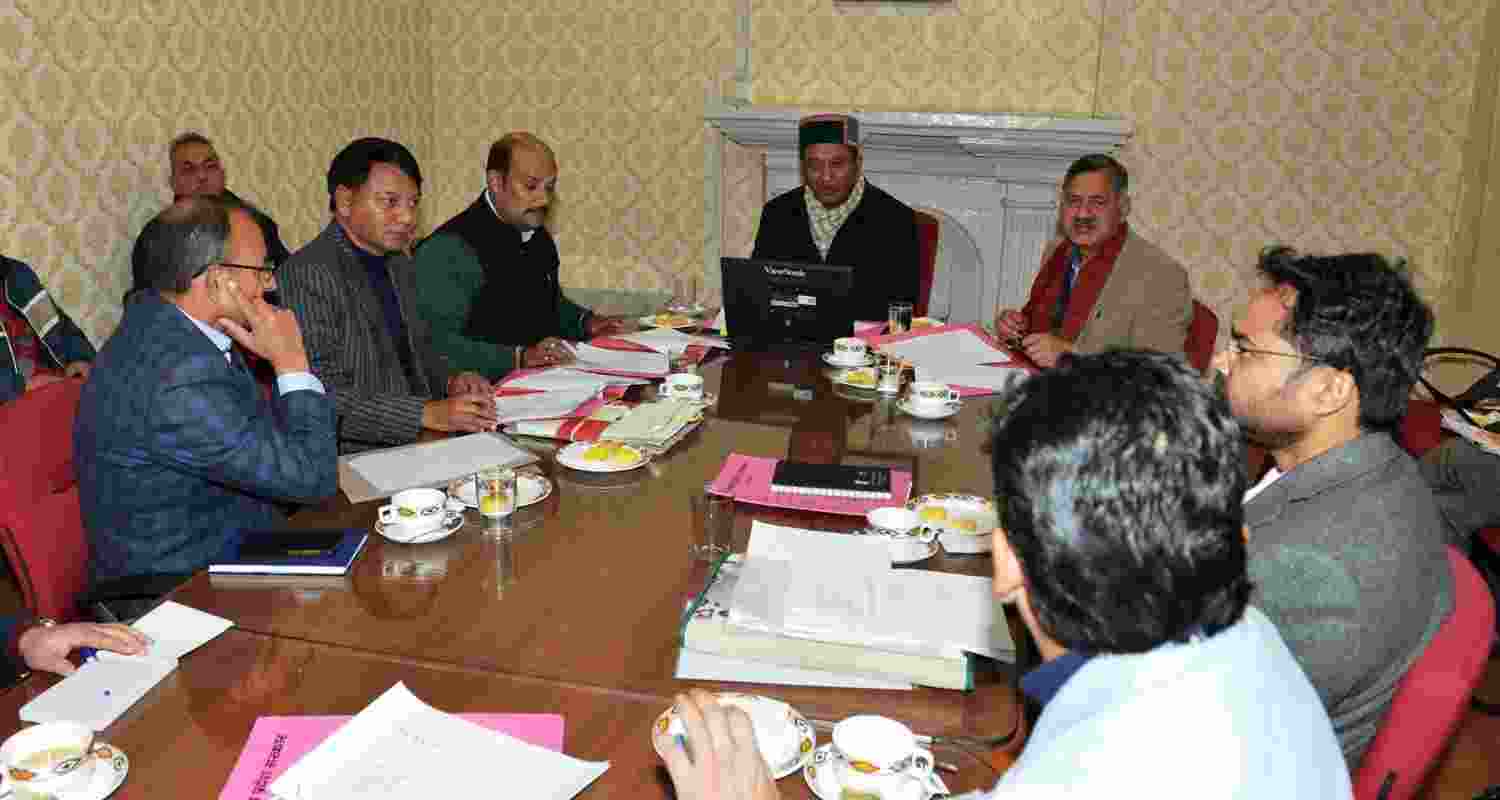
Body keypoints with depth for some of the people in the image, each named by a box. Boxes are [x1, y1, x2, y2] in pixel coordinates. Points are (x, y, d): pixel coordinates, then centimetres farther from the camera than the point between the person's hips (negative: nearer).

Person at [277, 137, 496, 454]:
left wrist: (449, 382, 5)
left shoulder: (399, 264, 14)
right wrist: (428, 413, -27)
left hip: (418, 441, 9)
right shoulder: (307, 275, -14)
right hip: (356, 455, -8)